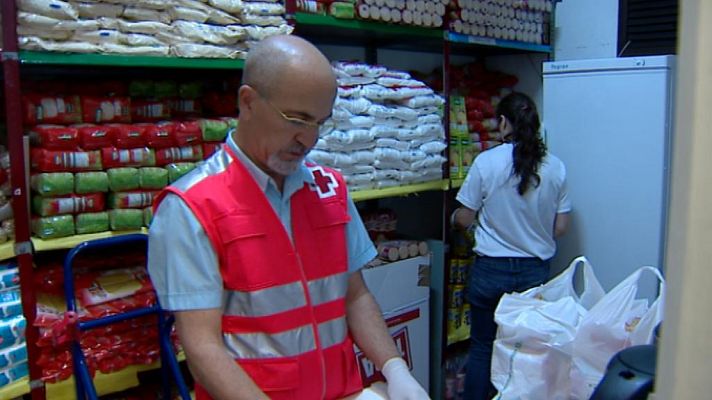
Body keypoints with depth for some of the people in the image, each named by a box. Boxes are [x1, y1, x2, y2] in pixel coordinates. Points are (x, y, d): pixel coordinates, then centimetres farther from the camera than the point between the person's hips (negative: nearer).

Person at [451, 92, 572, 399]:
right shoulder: (555, 167, -3)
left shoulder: (486, 161, -12)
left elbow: (463, 220, -5)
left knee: (482, 347, 12)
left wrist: (453, 217, 18)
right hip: (536, 271, 3)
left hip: (491, 270, -2)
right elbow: (560, 228, 2)